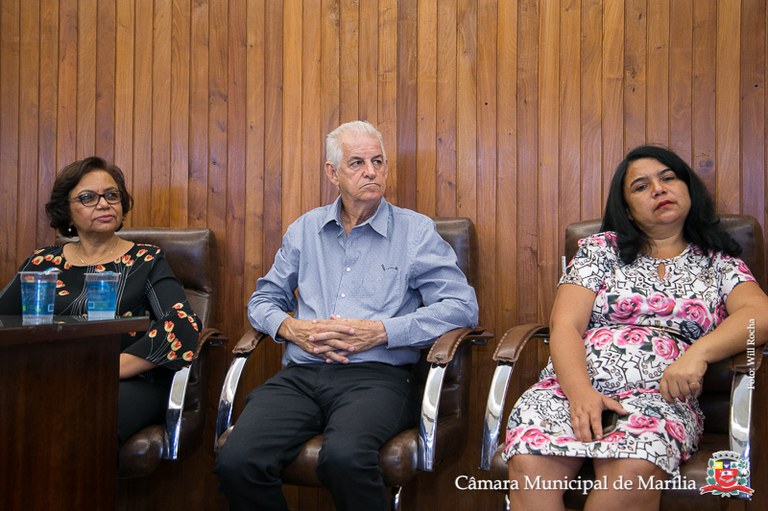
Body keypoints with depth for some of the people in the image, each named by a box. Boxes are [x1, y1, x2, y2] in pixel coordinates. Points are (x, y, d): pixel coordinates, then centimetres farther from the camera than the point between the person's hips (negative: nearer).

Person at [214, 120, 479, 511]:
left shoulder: (416, 231, 9)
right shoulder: (304, 230, 20)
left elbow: (462, 306, 0)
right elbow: (263, 299, 24)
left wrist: (381, 331, -10)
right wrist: (291, 328, 0)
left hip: (375, 376, -3)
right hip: (301, 375, 3)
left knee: (344, 457, -37)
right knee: (235, 462, -24)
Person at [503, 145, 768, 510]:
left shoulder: (719, 264, 19)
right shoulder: (600, 249, 18)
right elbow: (565, 326, 5)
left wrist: (699, 352, -21)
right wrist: (580, 391, -15)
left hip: (659, 395, 0)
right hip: (573, 385, 0)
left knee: (632, 470, -36)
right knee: (528, 463, -34)